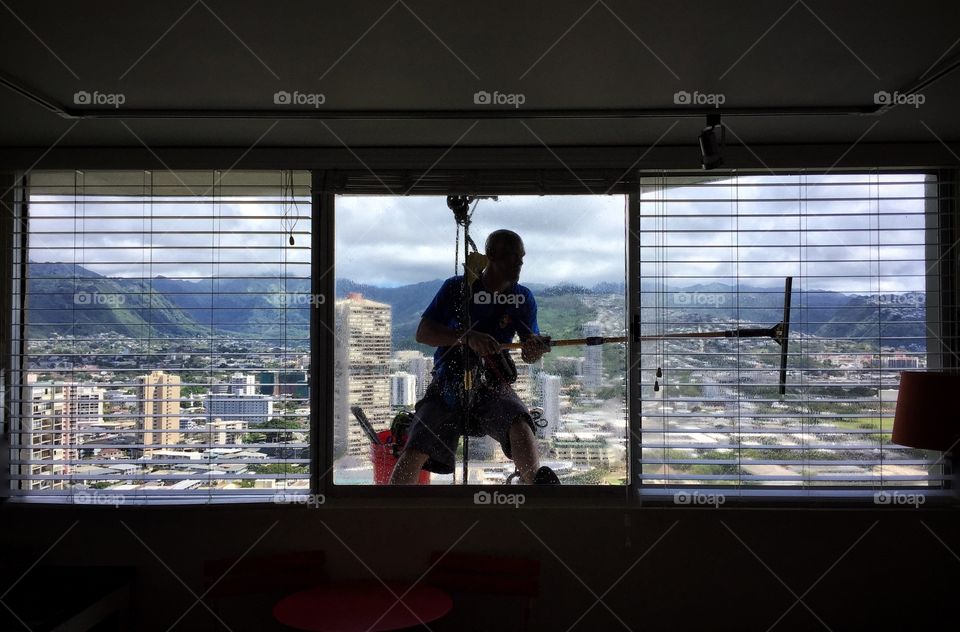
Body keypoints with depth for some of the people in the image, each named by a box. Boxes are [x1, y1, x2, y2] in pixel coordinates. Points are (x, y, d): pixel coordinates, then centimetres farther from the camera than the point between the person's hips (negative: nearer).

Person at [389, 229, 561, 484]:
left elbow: (529, 347, -3)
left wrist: (534, 348, -28)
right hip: (449, 382, -1)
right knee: (414, 453, -16)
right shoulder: (457, 287, -4)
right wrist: (466, 336, -27)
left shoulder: (523, 298, 2)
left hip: (493, 384, 1)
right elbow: (422, 333, -11)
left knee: (518, 420, -32)